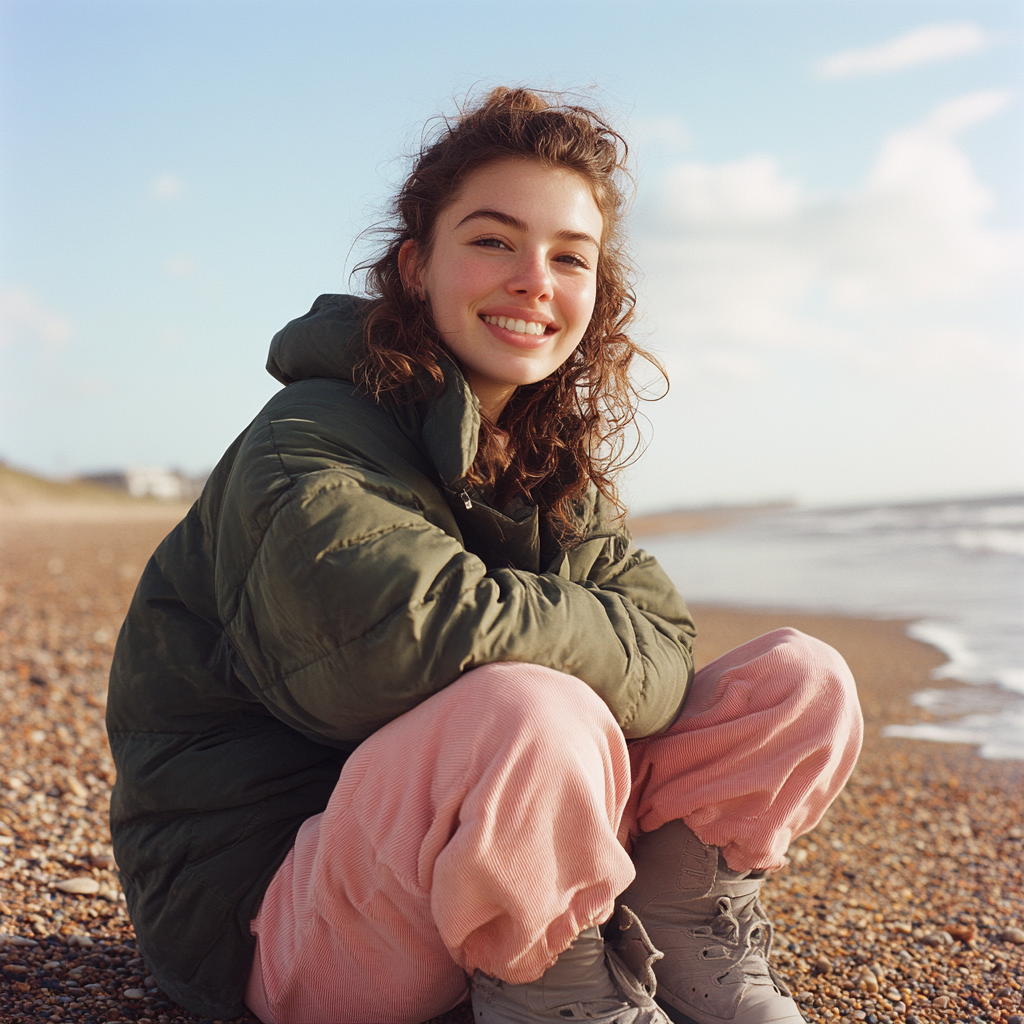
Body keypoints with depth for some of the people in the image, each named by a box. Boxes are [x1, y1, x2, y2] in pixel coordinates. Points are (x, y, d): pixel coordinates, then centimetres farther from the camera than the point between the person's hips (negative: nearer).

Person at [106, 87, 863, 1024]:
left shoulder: (553, 473, 6)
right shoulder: (313, 447, -18)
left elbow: (662, 662, -3)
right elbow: (409, 639, -38)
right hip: (270, 902, -6)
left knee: (804, 681, -4)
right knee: (534, 718, -40)